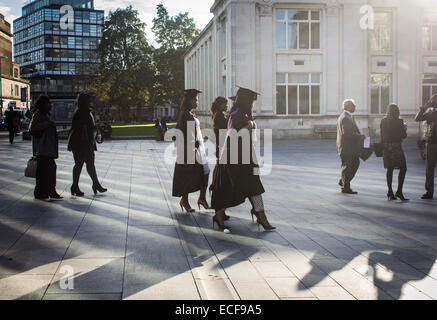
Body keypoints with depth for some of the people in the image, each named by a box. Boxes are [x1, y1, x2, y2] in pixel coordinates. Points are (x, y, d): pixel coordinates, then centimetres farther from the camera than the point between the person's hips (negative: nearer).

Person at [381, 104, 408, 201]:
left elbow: (382, 135, 10)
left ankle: (390, 192, 11)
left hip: (386, 147, 6)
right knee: (403, 168, 2)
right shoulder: (399, 122, -11)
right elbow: (404, 136, -6)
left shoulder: (383, 121, 4)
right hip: (396, 147, -6)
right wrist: (404, 129, 11)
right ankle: (399, 191, -8)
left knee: (390, 169, 11)